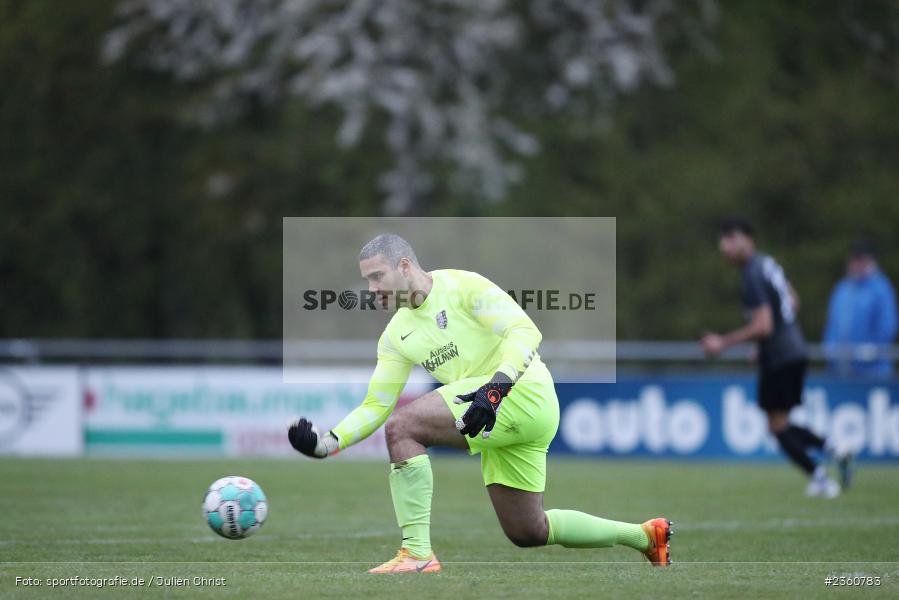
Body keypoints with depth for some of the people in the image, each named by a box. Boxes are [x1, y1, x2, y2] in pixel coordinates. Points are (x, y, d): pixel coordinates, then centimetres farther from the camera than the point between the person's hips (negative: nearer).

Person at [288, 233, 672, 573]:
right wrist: (329, 443, -4)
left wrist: (496, 386, -33)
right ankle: (644, 536, 31)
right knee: (527, 533, 16)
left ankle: (417, 554, -22)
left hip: (524, 392, -9)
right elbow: (376, 406, 12)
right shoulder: (396, 335, 13)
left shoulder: (461, 287, -9)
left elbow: (525, 331, -18)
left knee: (403, 425, -23)